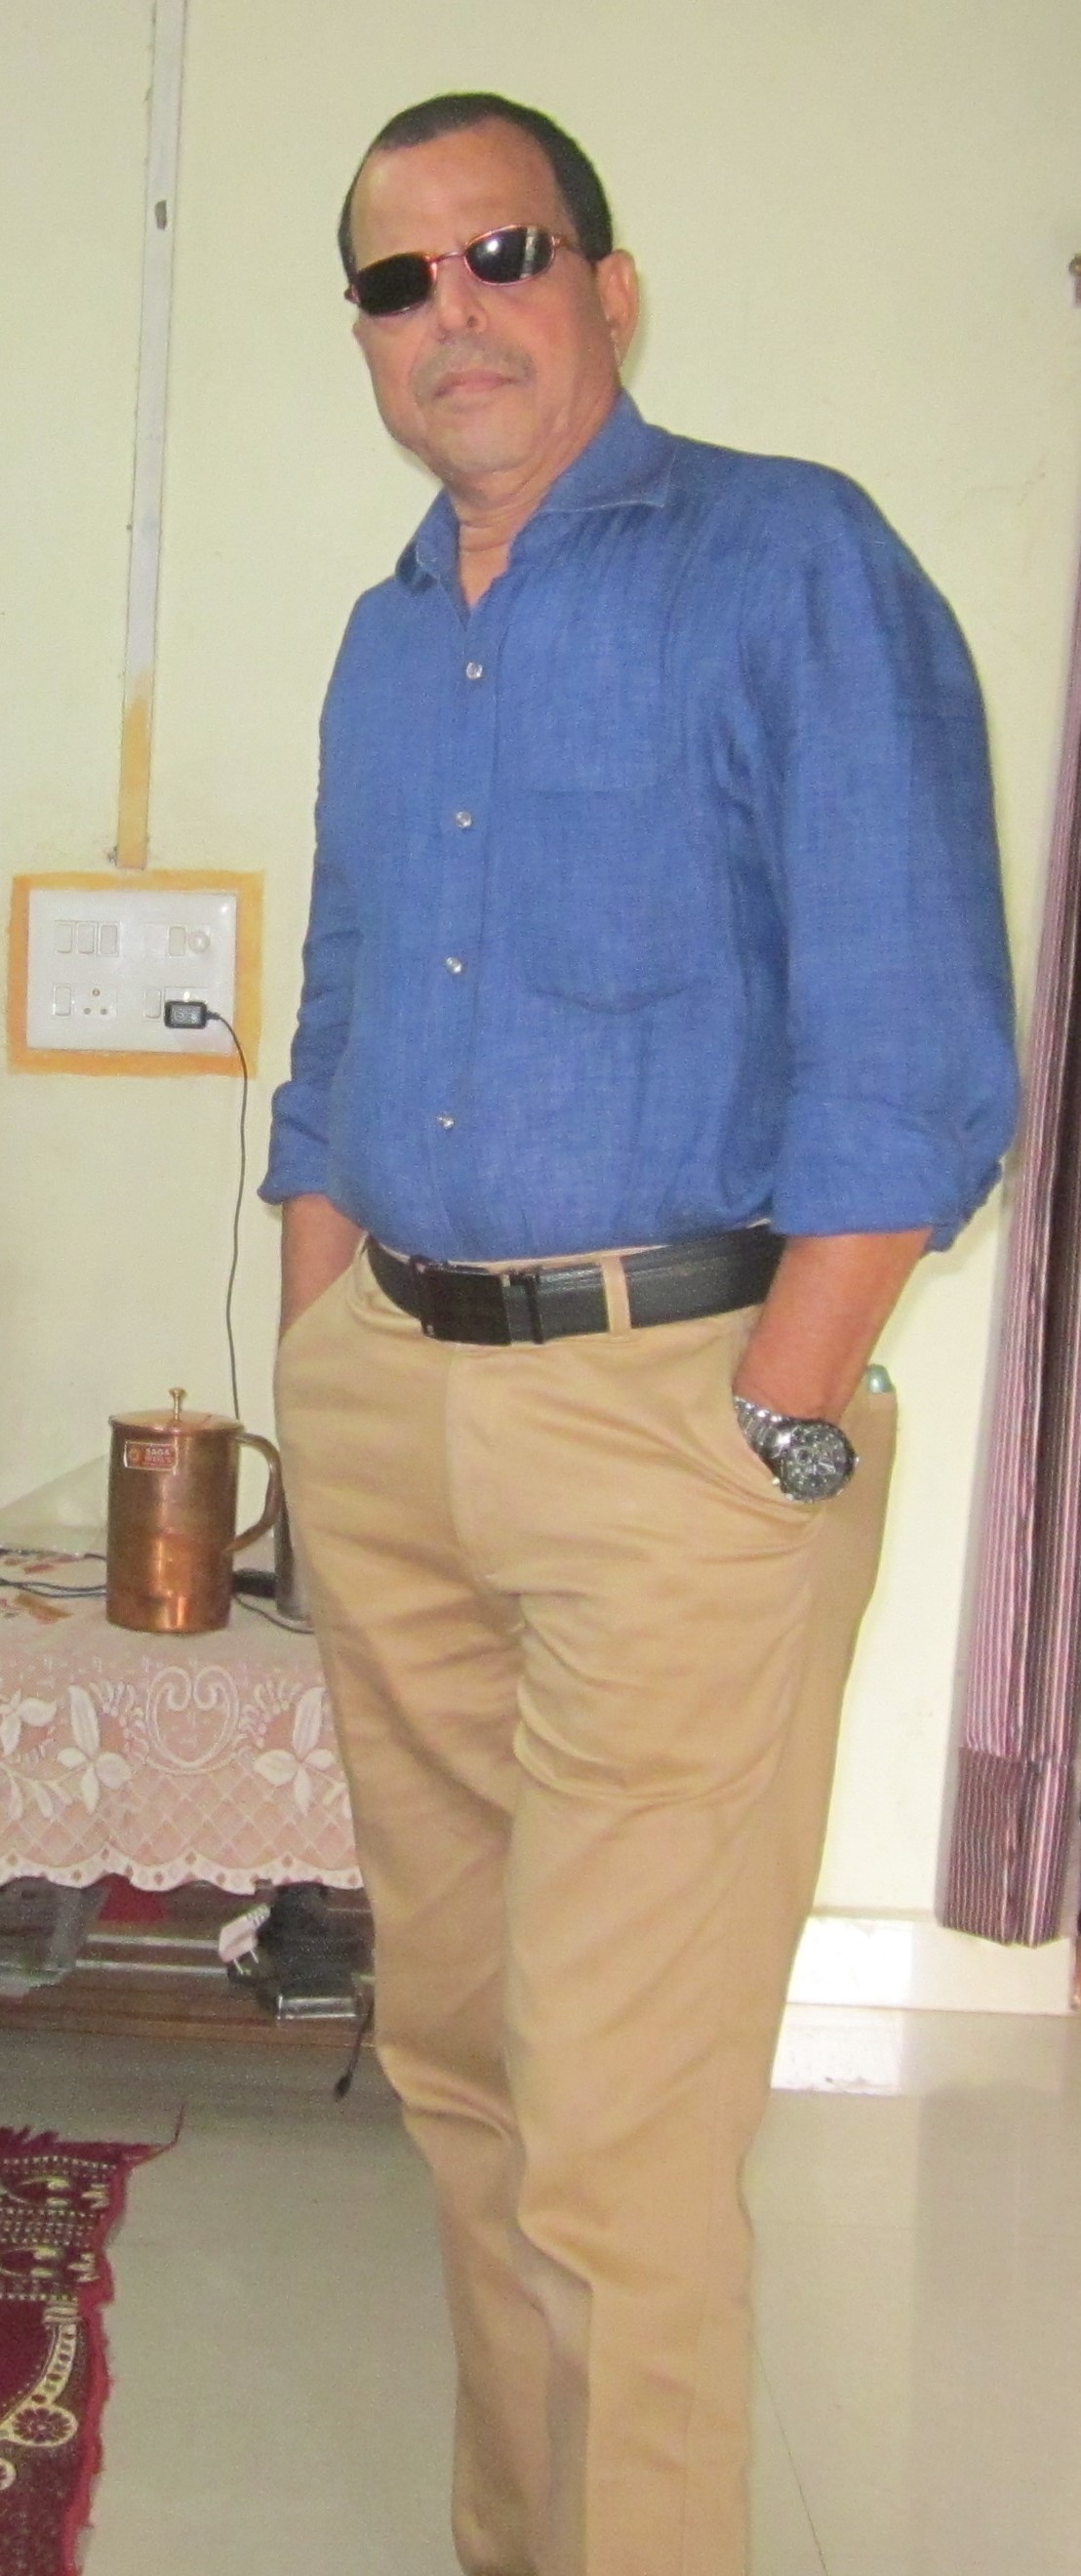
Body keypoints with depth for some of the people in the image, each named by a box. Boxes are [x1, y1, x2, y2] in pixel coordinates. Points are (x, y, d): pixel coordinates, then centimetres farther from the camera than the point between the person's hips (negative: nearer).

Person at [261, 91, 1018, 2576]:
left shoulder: (793, 563, -5)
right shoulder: (386, 643, 16)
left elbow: (914, 1061, -12)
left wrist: (771, 1437, -15)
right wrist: (323, 1404, 12)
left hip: (678, 1412, -7)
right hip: (391, 1405, 7)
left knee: (617, 2139, -4)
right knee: (454, 2059, 16)